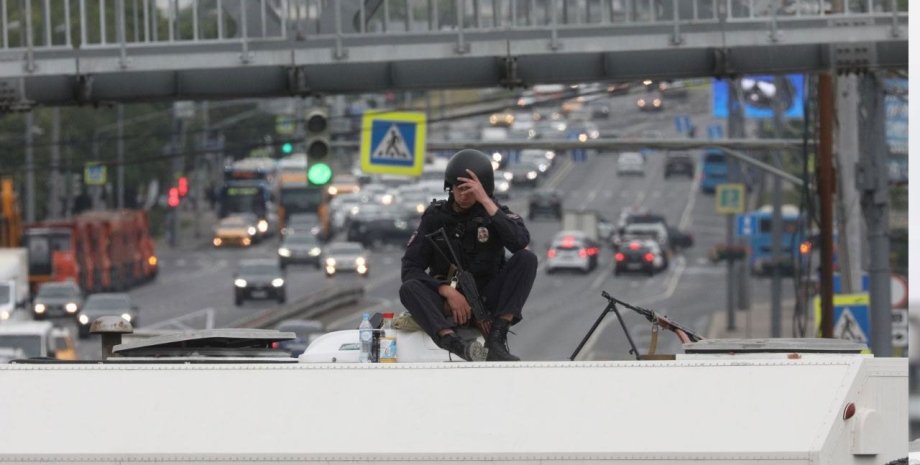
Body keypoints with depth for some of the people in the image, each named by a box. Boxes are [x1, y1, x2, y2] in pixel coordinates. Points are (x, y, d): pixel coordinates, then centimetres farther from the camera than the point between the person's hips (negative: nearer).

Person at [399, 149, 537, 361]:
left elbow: (520, 241, -21)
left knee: (527, 259, -21)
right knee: (408, 289, -29)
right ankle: (452, 342, -56)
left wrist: (486, 202, -23)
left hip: (487, 302, 0)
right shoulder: (436, 216, 3)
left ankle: (496, 339, -32)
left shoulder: (494, 213, 2)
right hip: (449, 304, 0)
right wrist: (448, 292, -19)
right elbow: (410, 268, -3)